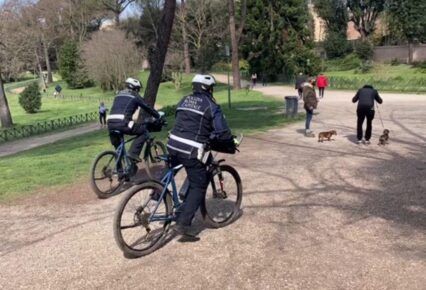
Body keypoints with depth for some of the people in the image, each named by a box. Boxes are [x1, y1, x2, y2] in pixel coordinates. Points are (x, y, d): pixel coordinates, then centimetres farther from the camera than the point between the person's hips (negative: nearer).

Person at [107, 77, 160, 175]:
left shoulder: (119, 94, 29)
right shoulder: (135, 96, 12)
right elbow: (147, 108, 17)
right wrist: (158, 116, 32)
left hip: (111, 123, 7)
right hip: (122, 123, -7)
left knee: (118, 149, 22)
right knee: (143, 132, 11)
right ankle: (133, 153, -1)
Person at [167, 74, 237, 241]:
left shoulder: (184, 101, 17)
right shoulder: (211, 105, -4)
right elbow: (222, 132, -9)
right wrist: (231, 147, 8)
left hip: (174, 145, 7)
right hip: (192, 151, -7)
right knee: (198, 187, 4)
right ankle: (183, 224, -2)